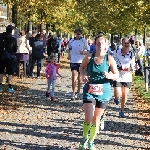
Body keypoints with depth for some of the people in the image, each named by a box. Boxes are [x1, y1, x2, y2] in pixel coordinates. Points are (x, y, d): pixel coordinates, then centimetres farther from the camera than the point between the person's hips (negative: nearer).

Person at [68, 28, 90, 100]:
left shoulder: (84, 41, -3)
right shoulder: (71, 41, 5)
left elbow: (88, 51, -1)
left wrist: (84, 52, -20)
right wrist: (69, 55, 8)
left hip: (81, 61, -1)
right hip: (73, 61, 1)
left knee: (80, 77, 9)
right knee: (74, 76, -11)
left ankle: (78, 92, 25)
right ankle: (73, 92, -7)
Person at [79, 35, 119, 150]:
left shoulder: (109, 59, -7)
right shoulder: (89, 57, -6)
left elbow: (117, 75, -3)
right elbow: (82, 67, 11)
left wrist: (110, 76, -25)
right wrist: (83, 75, -10)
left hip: (103, 92, 1)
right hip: (89, 91, -1)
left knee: (96, 119, 11)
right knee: (88, 118, -12)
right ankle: (85, 139, 15)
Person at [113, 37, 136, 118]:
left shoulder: (131, 54, -2)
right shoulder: (116, 52, -10)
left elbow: (133, 66, 4)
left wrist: (134, 67, -18)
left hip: (127, 77, 2)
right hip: (117, 77, -2)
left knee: (125, 95, 7)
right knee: (118, 94, -11)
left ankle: (121, 111, 27)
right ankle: (116, 98, 28)